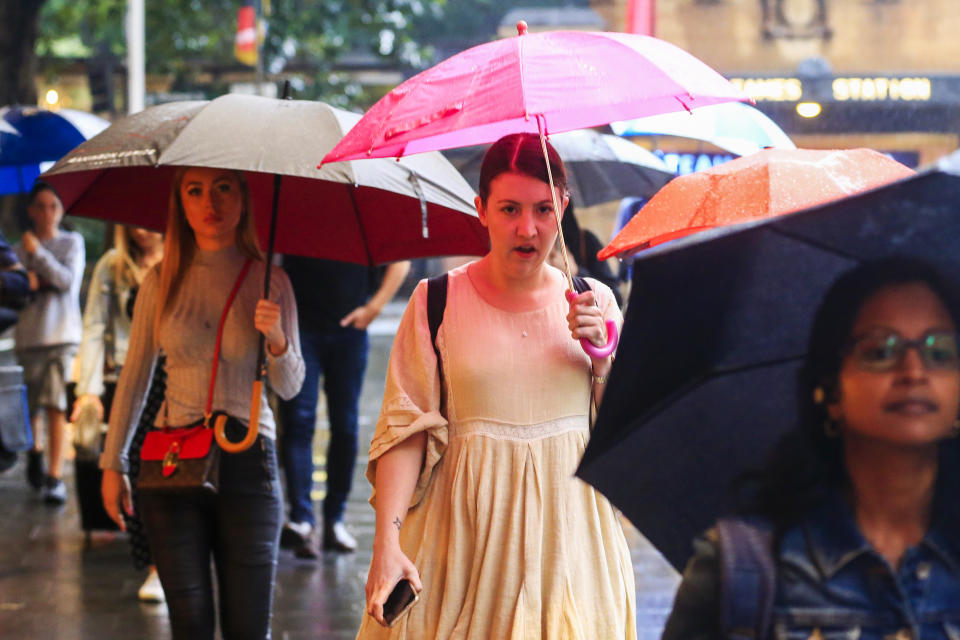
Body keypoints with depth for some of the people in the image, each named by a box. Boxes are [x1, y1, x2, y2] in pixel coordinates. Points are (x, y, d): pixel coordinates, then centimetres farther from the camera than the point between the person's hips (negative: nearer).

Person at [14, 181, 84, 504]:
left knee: (57, 404, -12)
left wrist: (38, 253, -13)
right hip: (29, 333, 2)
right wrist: (26, 284, -10)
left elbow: (68, 280, -8)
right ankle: (35, 450, 36)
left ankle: (55, 477, -12)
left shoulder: (72, 242, 6)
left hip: (63, 333, -2)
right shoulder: (21, 247, 11)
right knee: (30, 405, 6)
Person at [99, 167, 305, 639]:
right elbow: (134, 378, 11)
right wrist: (113, 464, 10)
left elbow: (289, 387, 3)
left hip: (248, 460, -1)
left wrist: (277, 340, -17)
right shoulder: (161, 283, 3)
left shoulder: (270, 282, 2)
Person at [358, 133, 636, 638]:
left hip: (568, 534, 2)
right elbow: (405, 428, -6)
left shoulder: (592, 302, 7)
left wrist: (602, 354, -10)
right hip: (468, 534, -2)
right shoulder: (437, 303, 0)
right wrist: (387, 543, -16)